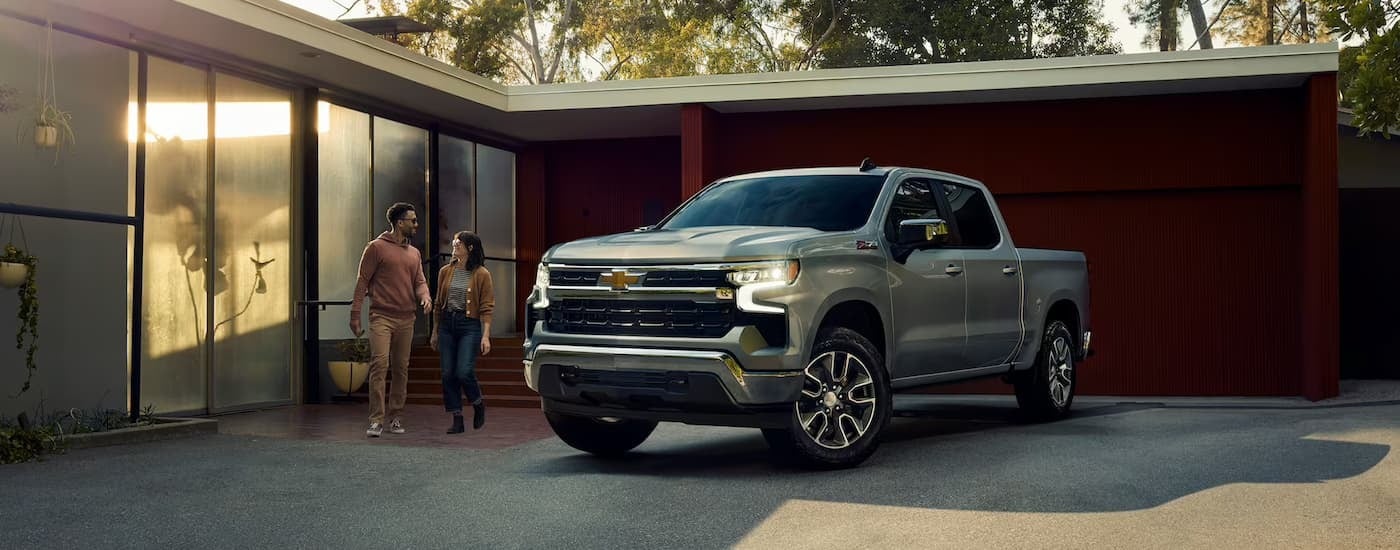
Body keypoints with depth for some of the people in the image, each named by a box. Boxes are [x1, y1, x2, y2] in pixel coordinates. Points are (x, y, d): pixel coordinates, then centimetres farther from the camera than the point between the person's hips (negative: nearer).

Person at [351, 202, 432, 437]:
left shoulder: (414, 253, 16)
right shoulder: (377, 248, -1)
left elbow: (419, 281, 14)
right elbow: (362, 282, -2)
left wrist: (425, 297, -10)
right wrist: (355, 315, -7)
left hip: (406, 319, 6)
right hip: (381, 317, -5)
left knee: (401, 369, 7)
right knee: (379, 364, -14)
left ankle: (395, 418, 15)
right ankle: (376, 420, -13)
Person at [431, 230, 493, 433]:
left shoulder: (481, 274, -3)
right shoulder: (446, 272, 9)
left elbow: (487, 308, -6)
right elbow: (439, 304, 16)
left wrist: (486, 335, -13)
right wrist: (435, 332, 15)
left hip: (469, 326, -5)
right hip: (447, 325, 5)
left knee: (464, 372, -14)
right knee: (448, 374, 1)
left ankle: (478, 403, 17)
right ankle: (457, 420, 9)